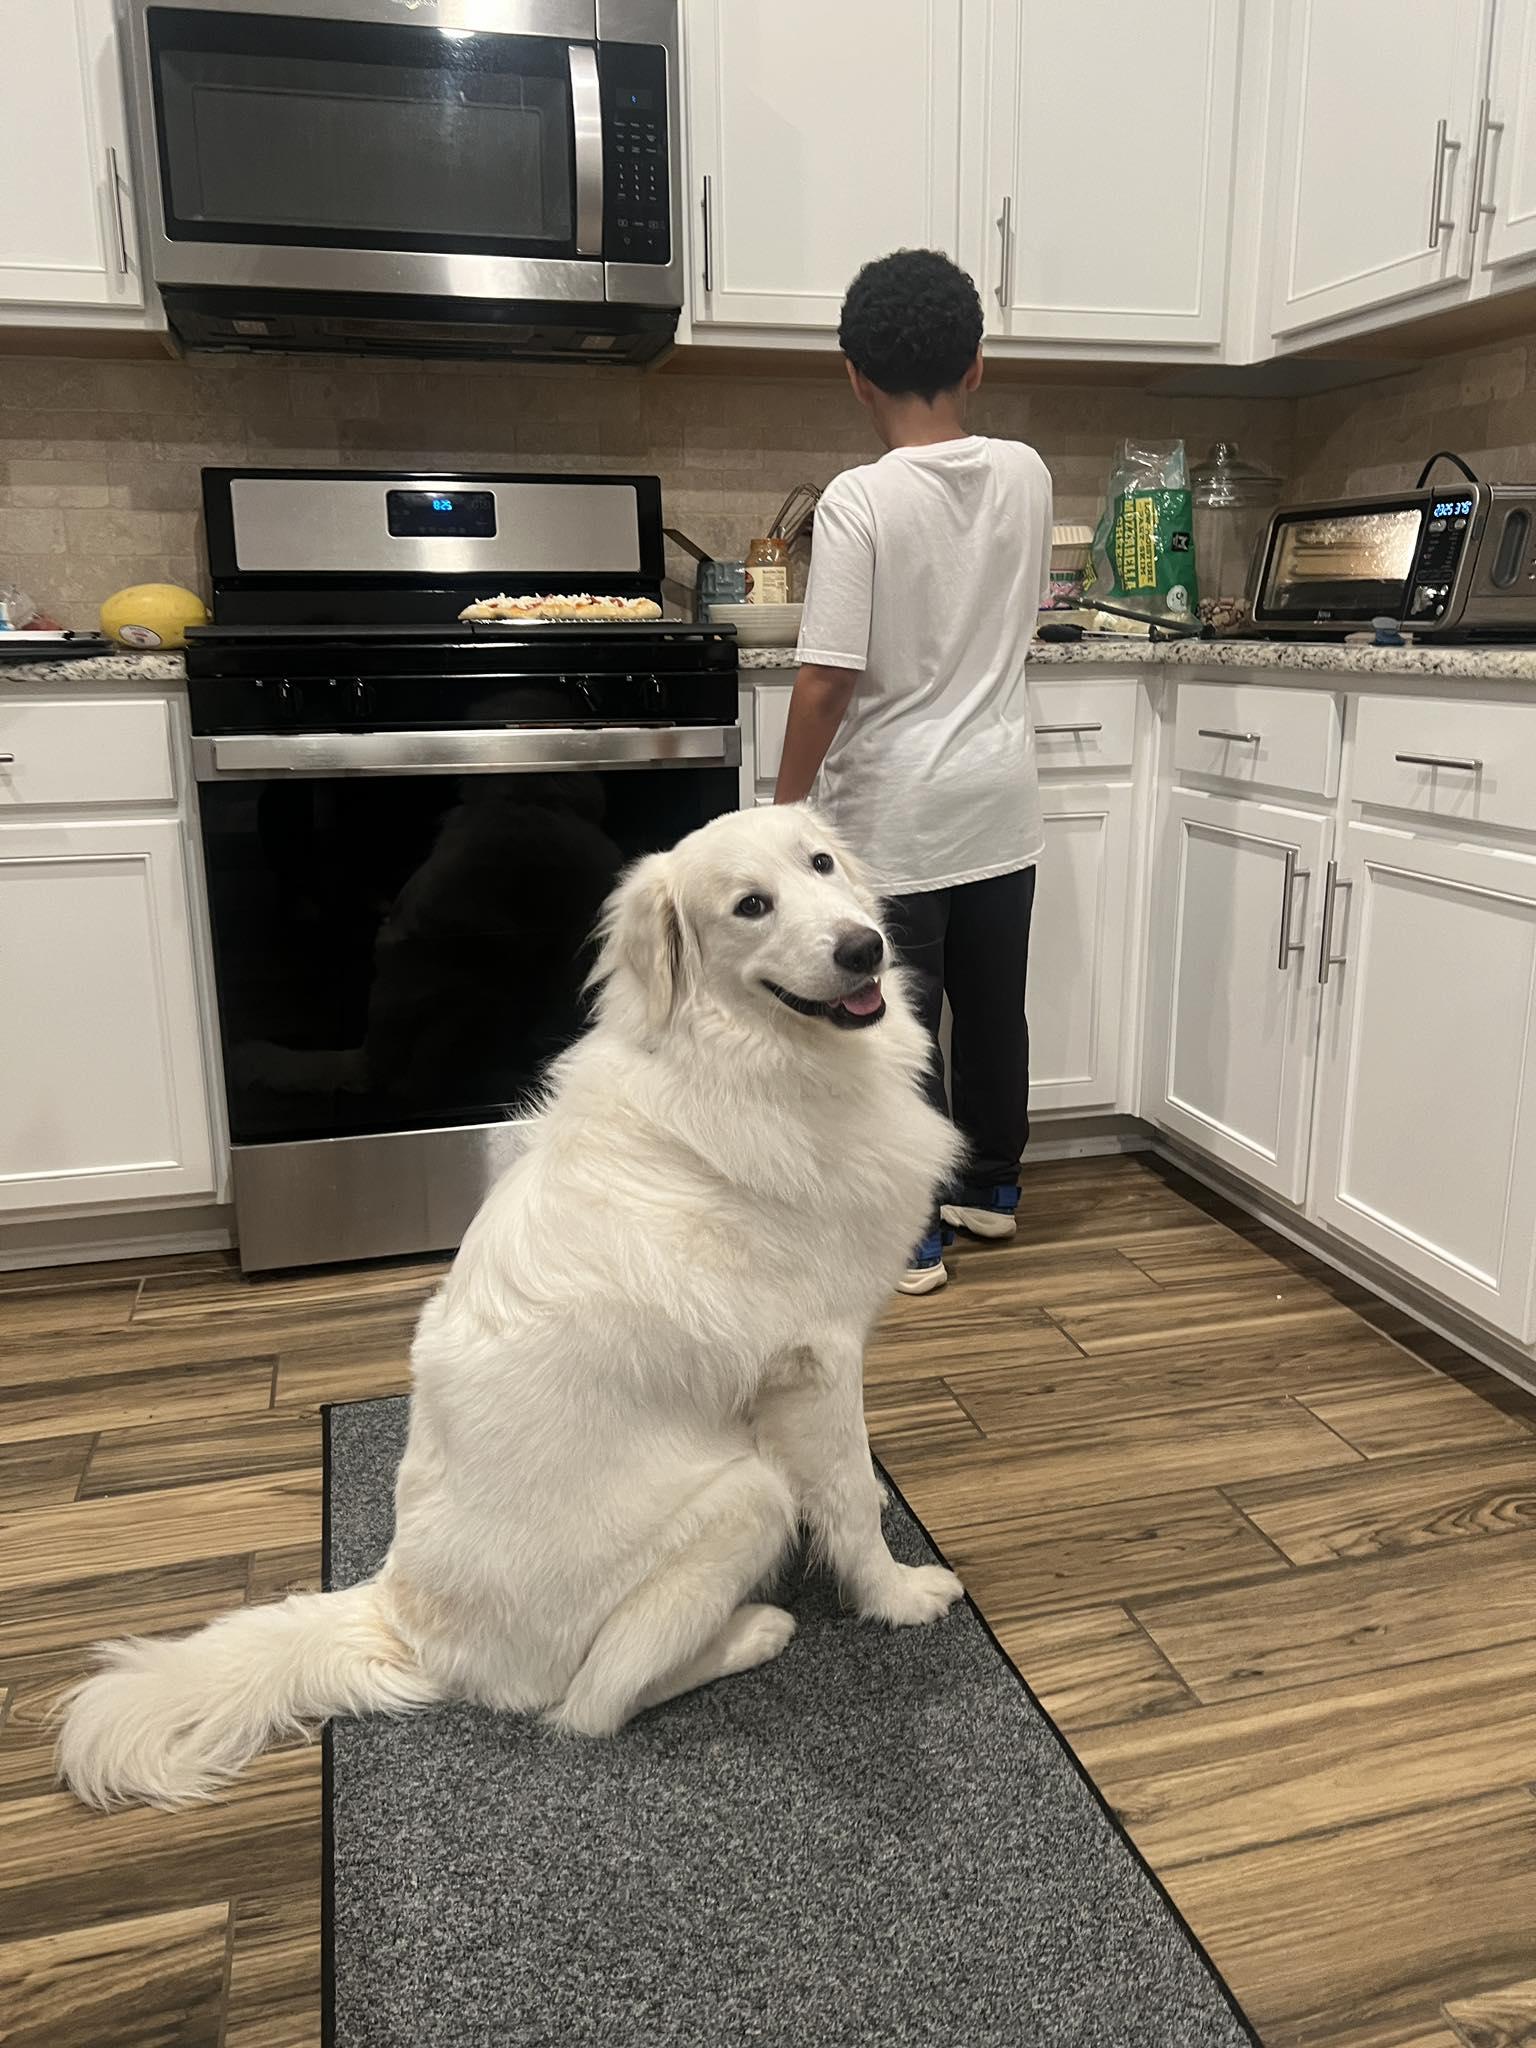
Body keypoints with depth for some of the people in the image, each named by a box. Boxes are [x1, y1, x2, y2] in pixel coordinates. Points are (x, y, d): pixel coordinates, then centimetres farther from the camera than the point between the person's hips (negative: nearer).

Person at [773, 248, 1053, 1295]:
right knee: (994, 1003, 17)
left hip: (893, 812, -5)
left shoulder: (859, 501, -16)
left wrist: (787, 807, -8)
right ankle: (991, 1183, 34)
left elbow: (826, 680, -19)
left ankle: (912, 1232, 15)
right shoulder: (1027, 474, 1)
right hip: (1002, 797, 6)